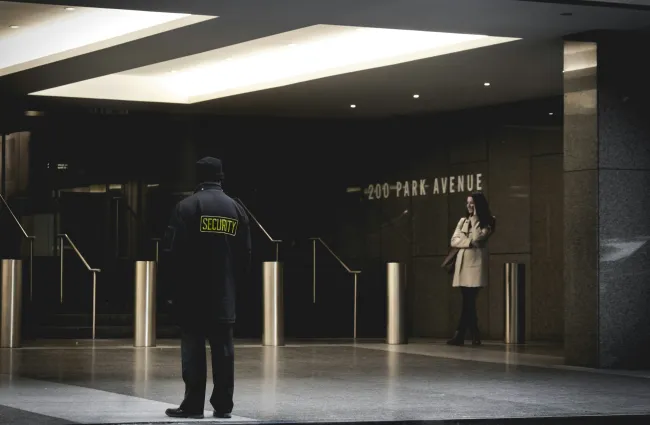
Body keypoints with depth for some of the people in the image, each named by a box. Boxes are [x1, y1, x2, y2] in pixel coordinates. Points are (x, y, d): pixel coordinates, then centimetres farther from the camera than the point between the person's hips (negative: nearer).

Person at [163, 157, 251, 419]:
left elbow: (172, 250, -10)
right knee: (223, 349, 6)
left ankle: (193, 404, -2)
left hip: (192, 293, -4)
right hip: (225, 294, 4)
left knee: (193, 347, -1)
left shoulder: (186, 207, -7)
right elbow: (245, 255, 9)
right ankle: (223, 405, 7)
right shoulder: (236, 209, 8)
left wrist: (178, 280, 6)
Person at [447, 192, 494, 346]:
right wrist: (469, 242, -8)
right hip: (463, 264, 5)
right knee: (468, 301, 3)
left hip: (476, 264, -5)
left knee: (468, 301, -10)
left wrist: (475, 219, -7)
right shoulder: (463, 221, 16)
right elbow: (454, 241, 6)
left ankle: (459, 336, -13)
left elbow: (478, 238, -14)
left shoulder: (487, 222, 3)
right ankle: (475, 336, 7)